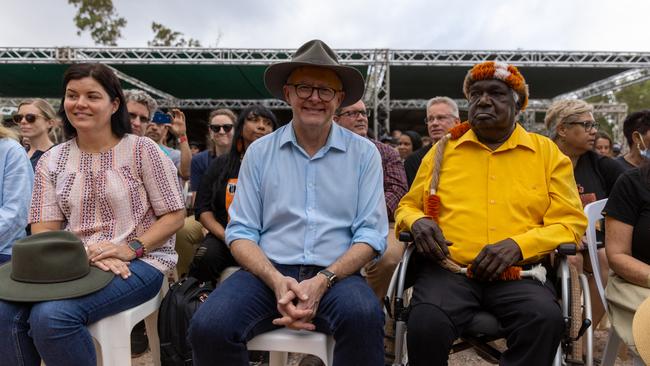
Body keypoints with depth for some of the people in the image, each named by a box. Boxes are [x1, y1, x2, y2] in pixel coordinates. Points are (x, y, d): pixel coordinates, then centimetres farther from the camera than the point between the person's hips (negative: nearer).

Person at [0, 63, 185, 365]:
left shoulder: (142, 150, -3)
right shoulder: (51, 161, 10)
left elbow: (175, 216, -4)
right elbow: (43, 231, 4)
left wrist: (131, 249, -18)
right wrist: (86, 252, -16)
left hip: (139, 262, -4)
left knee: (52, 316, -27)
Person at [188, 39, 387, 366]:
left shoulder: (364, 153, 4)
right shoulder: (259, 152, 7)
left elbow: (371, 234, -1)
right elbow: (241, 231, 3)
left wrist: (323, 281, -16)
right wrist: (277, 280, -15)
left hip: (336, 275, -1)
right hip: (268, 272, 2)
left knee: (364, 317, -33)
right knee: (208, 327, -24)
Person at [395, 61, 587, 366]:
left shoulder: (547, 152, 12)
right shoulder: (443, 149, 14)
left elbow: (570, 221, 8)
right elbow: (407, 206, 20)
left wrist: (518, 245, -11)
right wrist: (418, 221, -6)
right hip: (448, 270, 0)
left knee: (546, 319, -32)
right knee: (426, 324, -30)